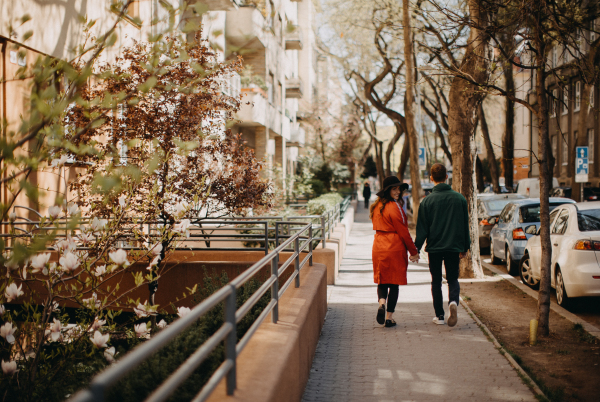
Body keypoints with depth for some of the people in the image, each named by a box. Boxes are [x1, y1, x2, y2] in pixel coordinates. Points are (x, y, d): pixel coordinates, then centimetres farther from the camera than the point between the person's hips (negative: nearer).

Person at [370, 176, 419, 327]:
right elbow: (403, 232, -12)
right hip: (395, 248, -6)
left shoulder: (377, 206, 10)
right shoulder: (394, 207, -14)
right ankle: (389, 317, 5)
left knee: (382, 280, 14)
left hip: (379, 247, 6)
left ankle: (382, 303, -13)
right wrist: (414, 252, -4)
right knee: (394, 282, 4)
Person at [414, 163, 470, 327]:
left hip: (434, 247, -1)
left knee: (436, 281, 11)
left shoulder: (427, 201, -8)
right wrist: (465, 247, 17)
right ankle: (454, 301, -17)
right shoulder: (459, 198, 0)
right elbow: (465, 226, 7)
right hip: (454, 246, 2)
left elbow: (422, 229, -7)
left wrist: (416, 248, 1)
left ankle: (439, 315, 11)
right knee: (452, 278, 13)